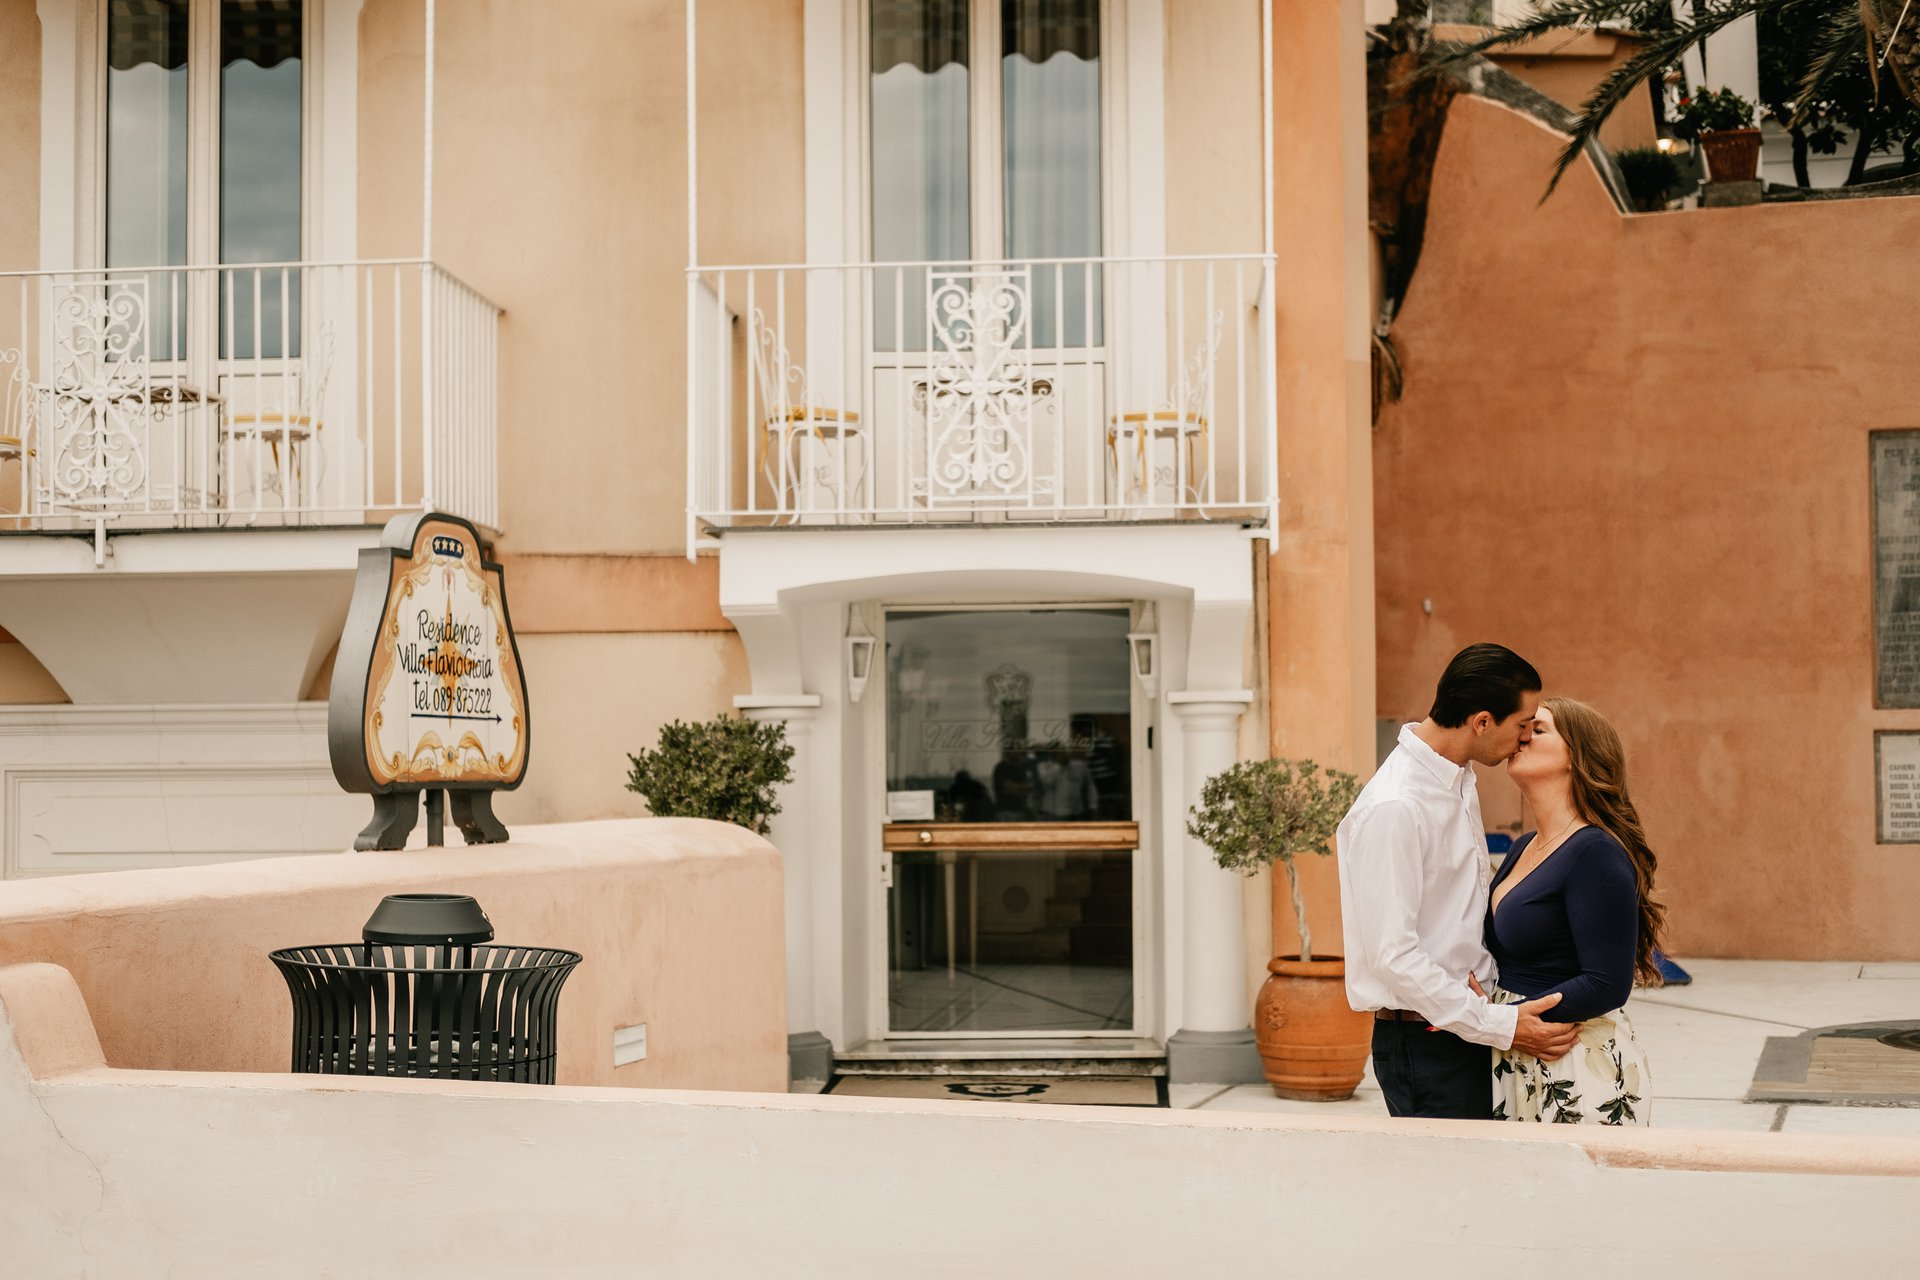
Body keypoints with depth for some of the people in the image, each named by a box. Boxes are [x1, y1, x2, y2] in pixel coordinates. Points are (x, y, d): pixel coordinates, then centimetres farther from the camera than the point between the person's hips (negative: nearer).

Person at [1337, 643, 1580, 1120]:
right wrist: (1500, 1025, -20)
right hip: (1424, 1041, -9)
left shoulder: (1459, 780, 10)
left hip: (1463, 1031, 9)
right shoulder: (1393, 808, -20)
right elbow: (1393, 955, -23)